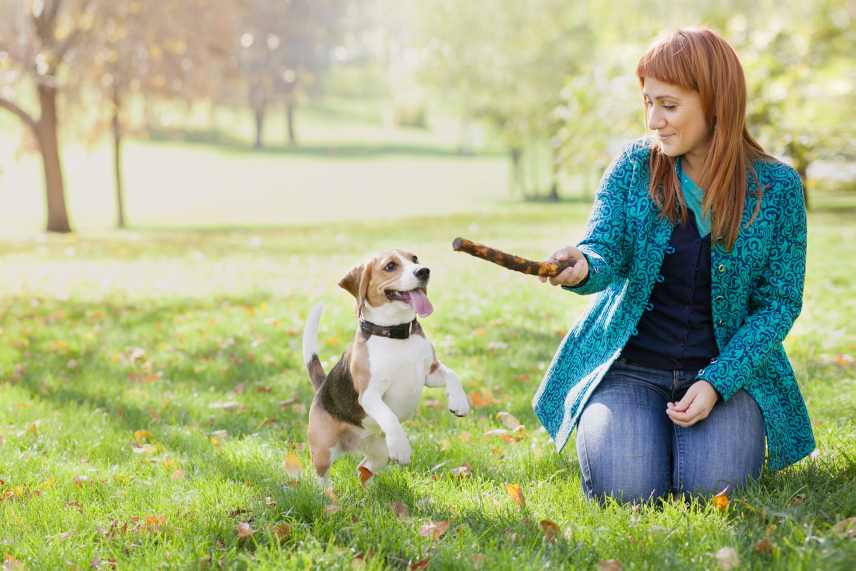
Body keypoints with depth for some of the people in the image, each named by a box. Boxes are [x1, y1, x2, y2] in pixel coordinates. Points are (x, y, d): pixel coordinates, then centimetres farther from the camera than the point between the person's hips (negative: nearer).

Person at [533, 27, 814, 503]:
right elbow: (605, 252, -11)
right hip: (630, 364, 0)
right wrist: (581, 268, -38)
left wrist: (717, 382, -17)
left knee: (711, 488, -21)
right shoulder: (635, 166, -4)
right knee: (625, 490, -20)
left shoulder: (776, 186, -7)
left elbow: (780, 301, -5)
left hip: (729, 368, 0)